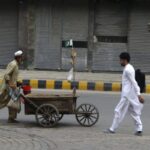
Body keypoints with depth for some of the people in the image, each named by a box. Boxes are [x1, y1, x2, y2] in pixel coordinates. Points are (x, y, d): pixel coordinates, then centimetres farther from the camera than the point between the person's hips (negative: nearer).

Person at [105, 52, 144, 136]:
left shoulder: (127, 70, -15)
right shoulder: (130, 68, 15)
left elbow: (134, 83, -20)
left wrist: (138, 95, -23)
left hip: (127, 95, -10)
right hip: (131, 95, 10)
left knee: (119, 111, -3)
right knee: (134, 112, 8)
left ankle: (113, 129, 2)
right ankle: (139, 130, 6)